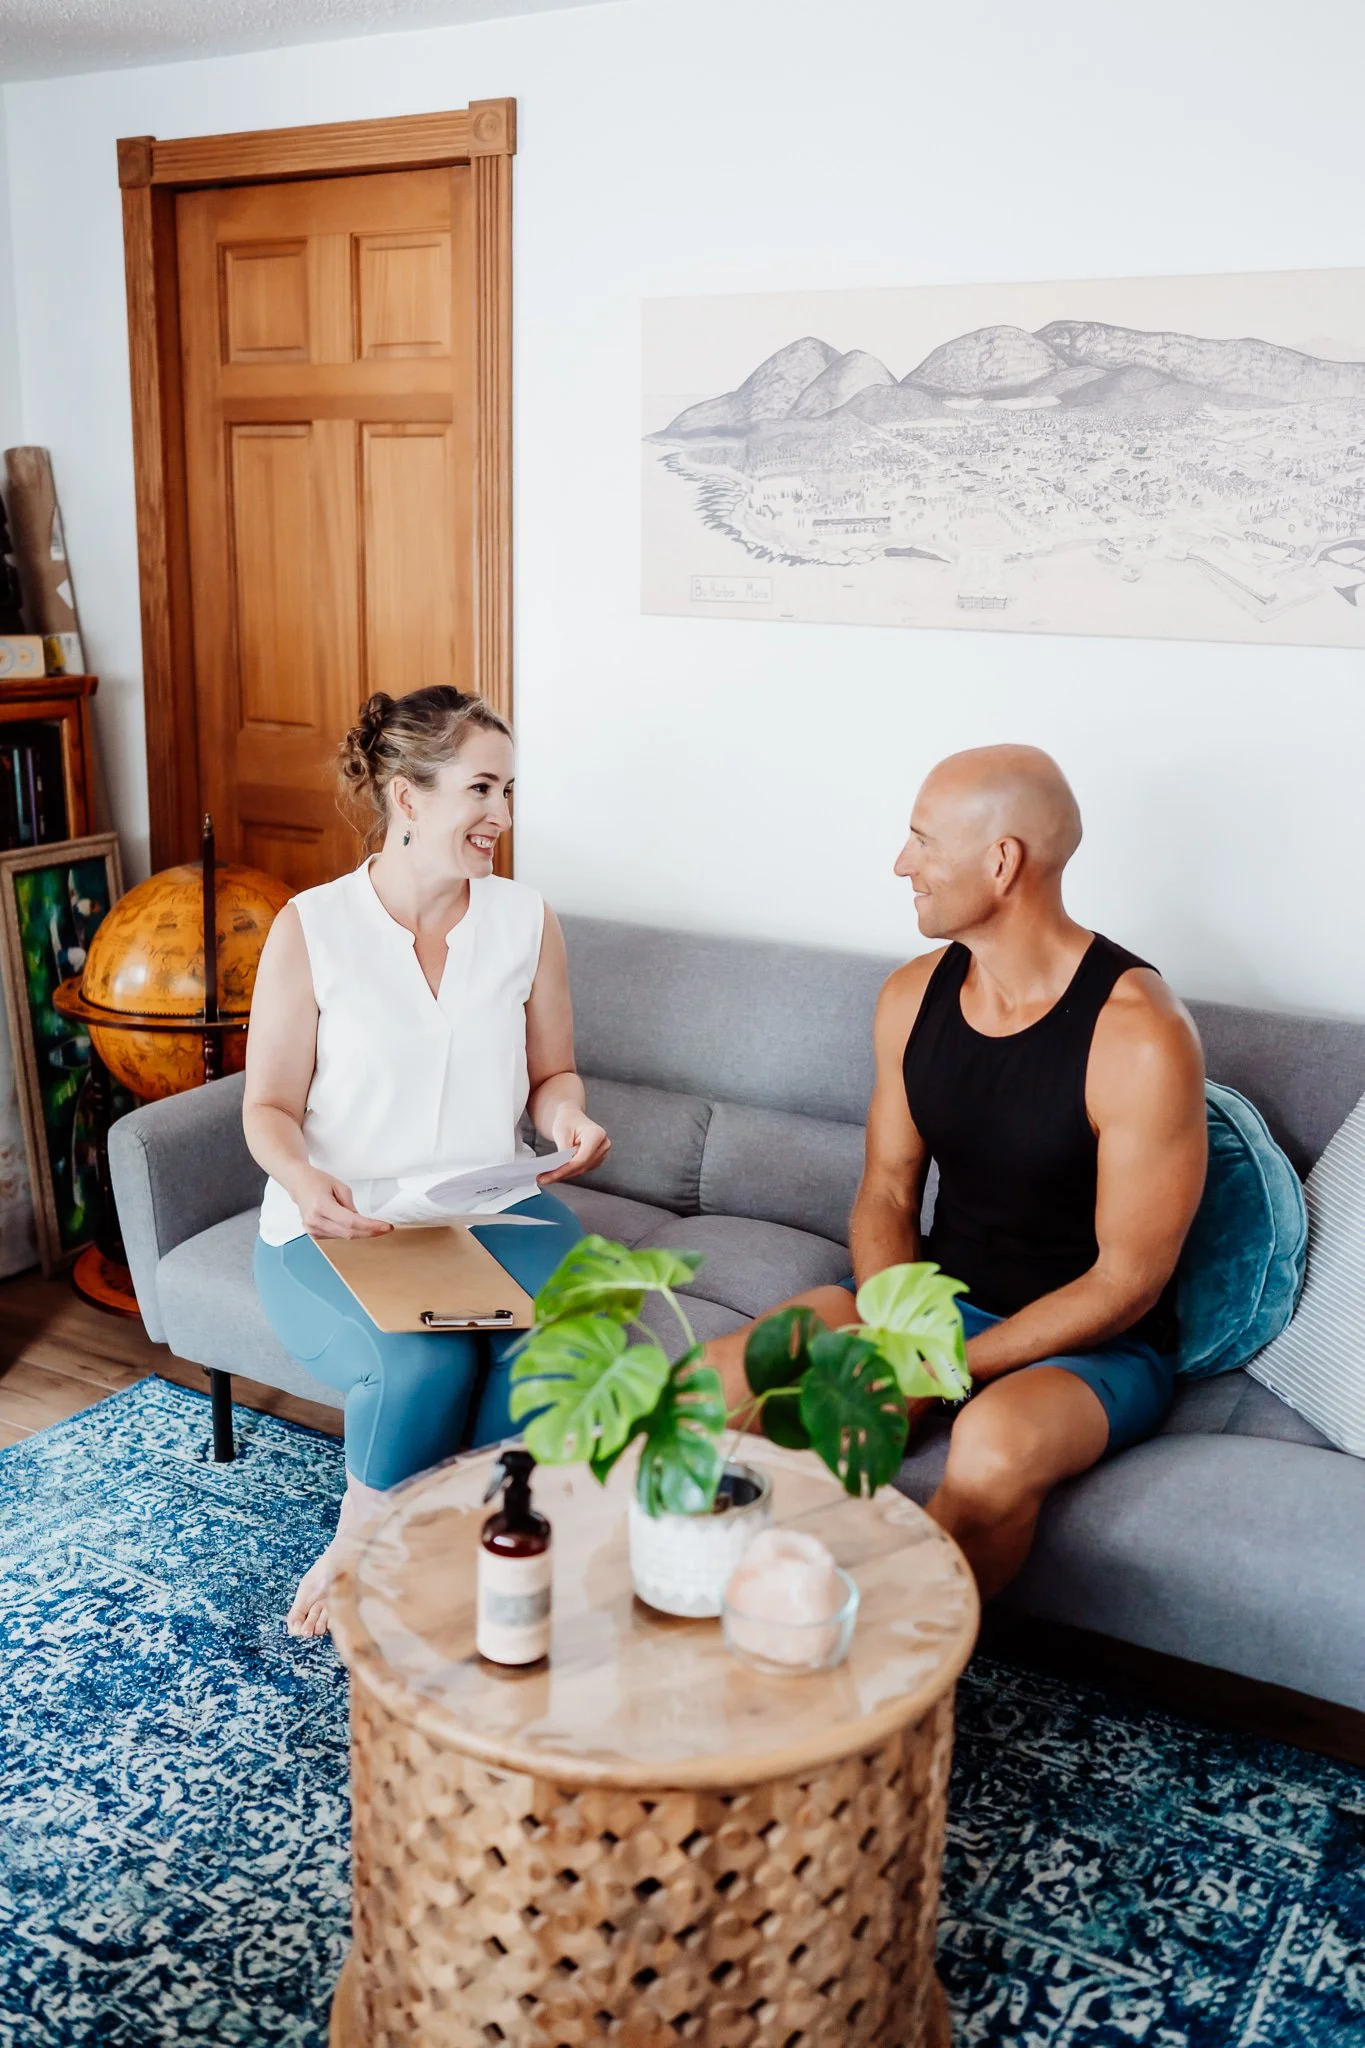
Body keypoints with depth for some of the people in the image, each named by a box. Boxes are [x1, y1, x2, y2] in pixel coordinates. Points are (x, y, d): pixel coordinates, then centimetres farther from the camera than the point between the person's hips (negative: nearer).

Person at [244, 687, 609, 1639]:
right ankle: (360, 1552, -1)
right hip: (339, 1228, -3)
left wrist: (570, 1119, -10)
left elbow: (550, 1073, 14)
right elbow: (271, 1106, -2)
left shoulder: (528, 921, 5)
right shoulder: (312, 927, -5)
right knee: (424, 1363, -33)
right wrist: (301, 1178, -24)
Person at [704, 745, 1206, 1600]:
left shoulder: (1141, 1036, -21)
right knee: (722, 1379, -17)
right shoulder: (914, 996, 0)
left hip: (1097, 1345, -5)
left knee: (993, 1442, -38)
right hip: (936, 1300, 5)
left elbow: (1126, 1281, -17)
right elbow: (887, 1193, 6)